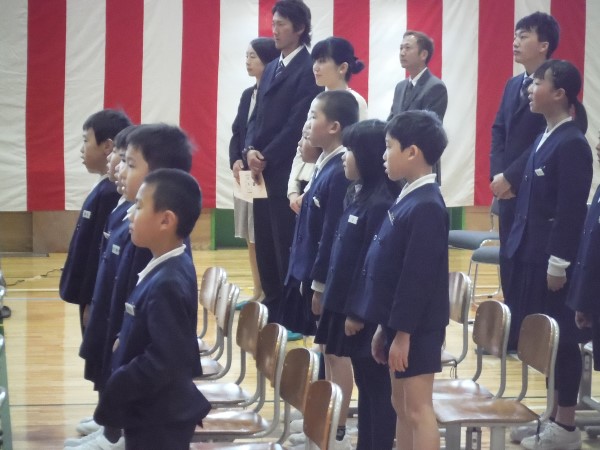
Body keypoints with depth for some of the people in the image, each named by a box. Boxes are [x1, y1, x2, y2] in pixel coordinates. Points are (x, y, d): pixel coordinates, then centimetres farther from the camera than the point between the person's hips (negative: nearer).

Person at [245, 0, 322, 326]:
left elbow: (297, 123, -16)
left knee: (287, 246, -4)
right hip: (263, 171, 8)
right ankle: (273, 307, 19)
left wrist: (267, 158, -14)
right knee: (265, 245, 11)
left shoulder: (309, 69, -10)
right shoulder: (271, 69, 18)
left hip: (288, 172, -8)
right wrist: (250, 150, -2)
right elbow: (259, 116, 16)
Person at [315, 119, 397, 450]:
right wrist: (330, 295, 17)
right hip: (344, 301, 10)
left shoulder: (380, 203, -19)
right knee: (355, 373, 15)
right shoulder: (357, 193, 10)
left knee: (374, 383, 0)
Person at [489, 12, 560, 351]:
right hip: (509, 190, 8)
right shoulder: (513, 85, 15)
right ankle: (514, 332, 17)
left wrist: (511, 177, -16)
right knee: (509, 262, 10)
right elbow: (499, 131, 13)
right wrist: (497, 174, -2)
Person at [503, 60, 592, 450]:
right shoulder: (547, 137, 10)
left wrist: (559, 263, -19)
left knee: (561, 340, 0)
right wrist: (522, 246, 15)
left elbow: (572, 210, -19)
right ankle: (556, 415, 23)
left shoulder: (572, 144, -17)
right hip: (534, 253, 9)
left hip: (554, 259, -9)